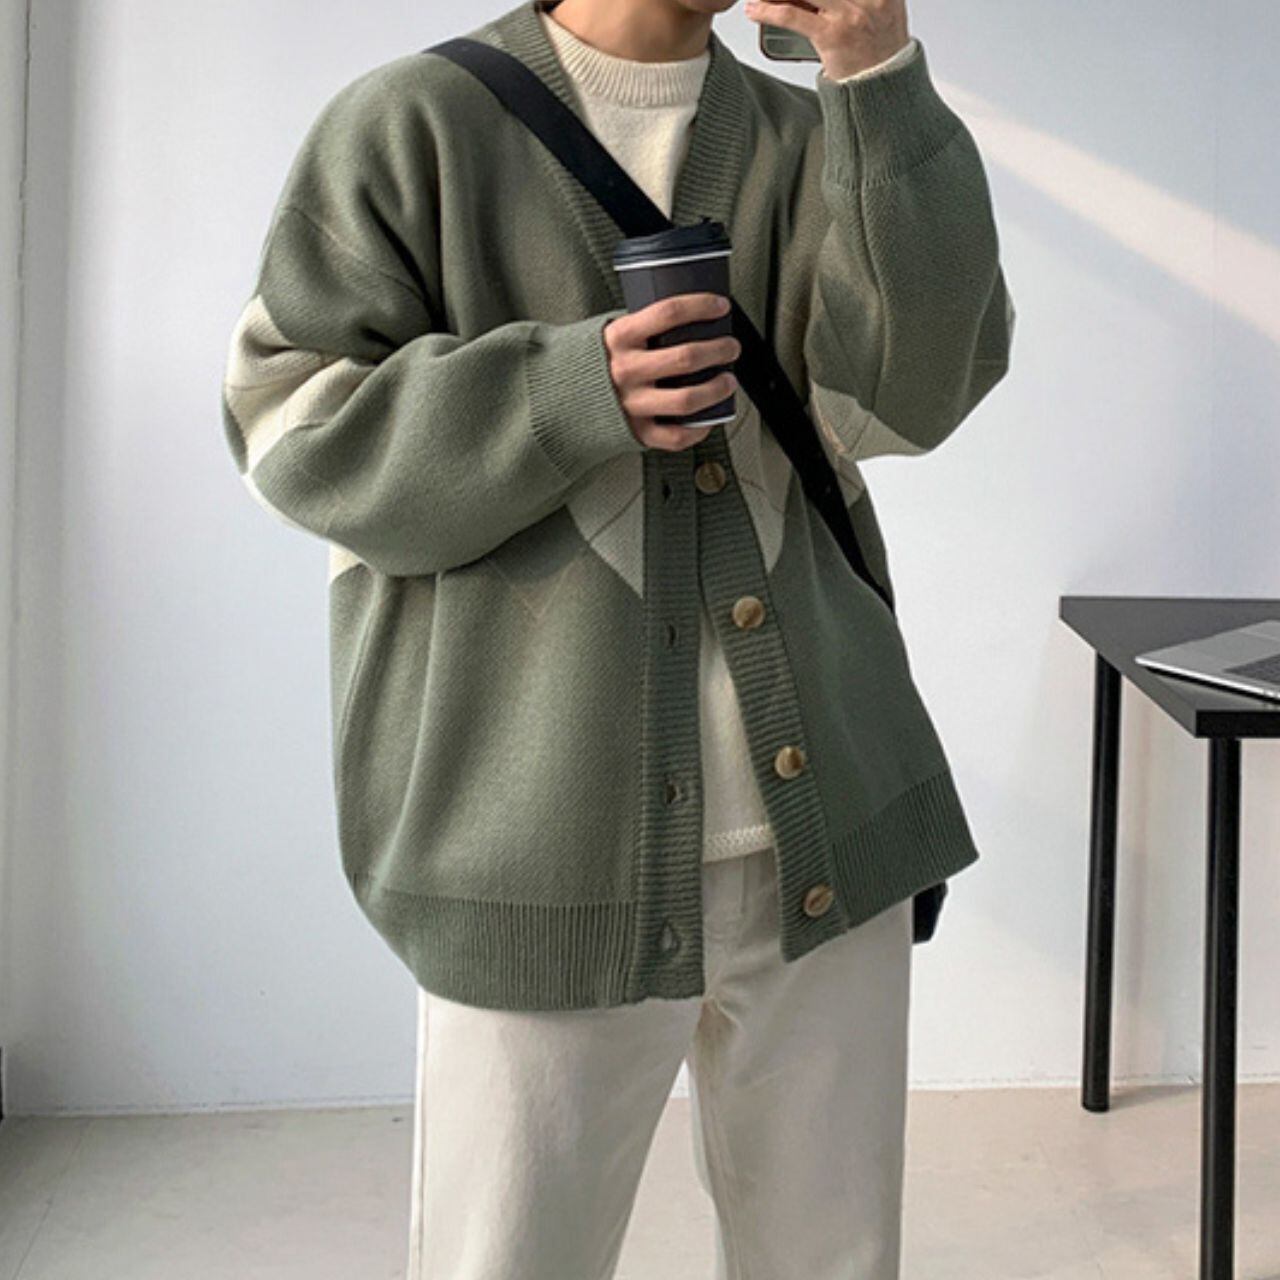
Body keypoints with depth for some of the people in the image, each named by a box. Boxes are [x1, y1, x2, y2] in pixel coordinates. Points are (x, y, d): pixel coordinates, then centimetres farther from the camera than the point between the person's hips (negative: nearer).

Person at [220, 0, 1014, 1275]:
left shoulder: (806, 140, 10)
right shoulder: (409, 125, 2)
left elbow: (907, 390, -5)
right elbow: (295, 425, -3)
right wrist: (571, 391, -18)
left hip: (825, 833, 4)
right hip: (551, 859, -3)